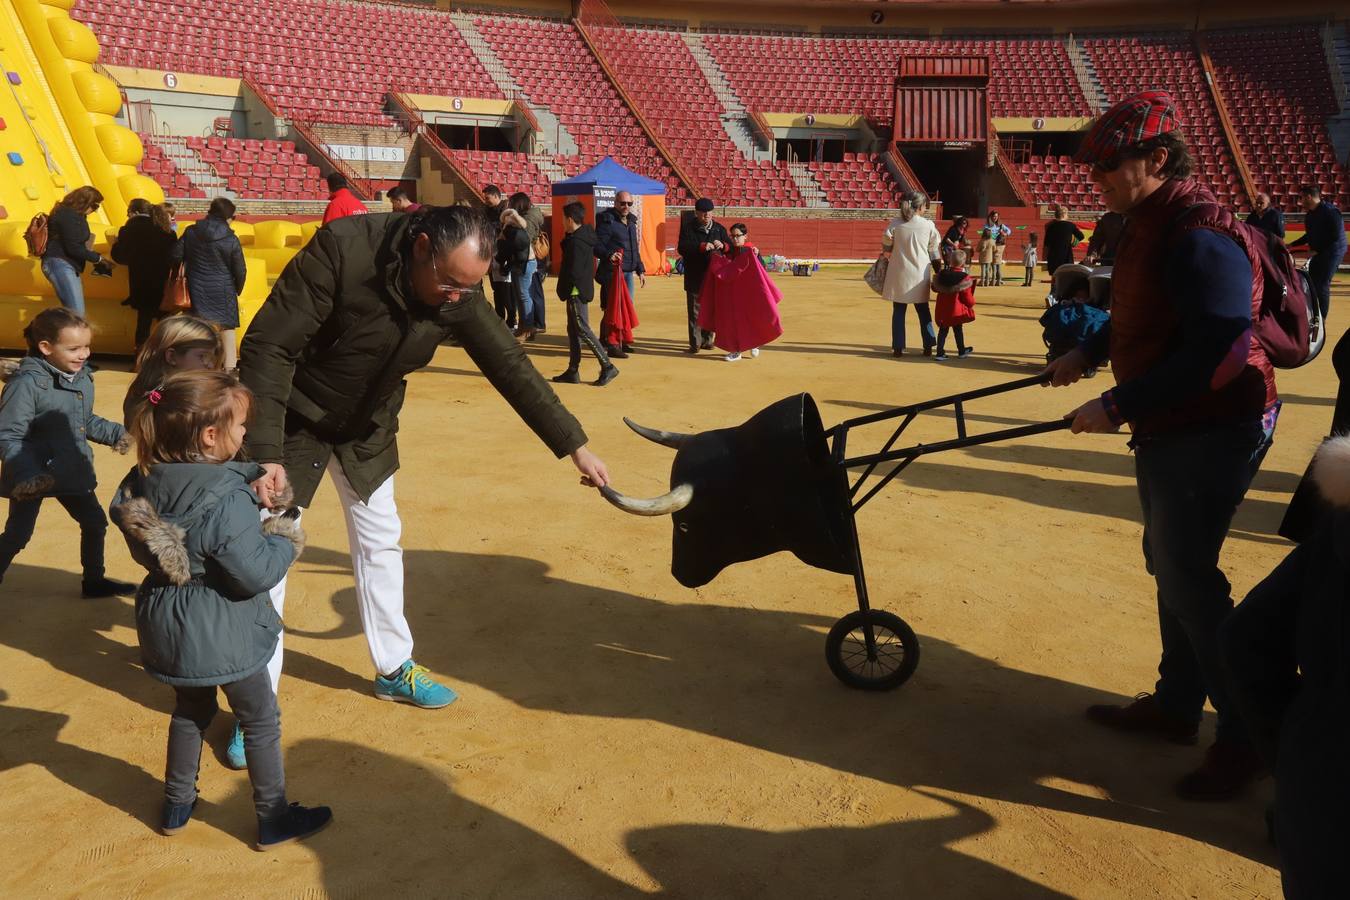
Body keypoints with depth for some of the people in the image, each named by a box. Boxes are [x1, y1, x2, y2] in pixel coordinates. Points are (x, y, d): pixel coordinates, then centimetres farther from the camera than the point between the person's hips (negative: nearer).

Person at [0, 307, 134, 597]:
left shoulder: (82, 376, 0)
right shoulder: (27, 383, -24)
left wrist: (117, 434, 8)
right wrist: (26, 474, -33)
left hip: (72, 471, 8)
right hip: (33, 479, -7)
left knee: (95, 522, 17)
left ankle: (94, 580, 37)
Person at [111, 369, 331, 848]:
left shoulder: (145, 482, -7)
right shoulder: (227, 502, -29)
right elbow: (257, 574, -26)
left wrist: (252, 473, 3)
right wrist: (286, 540, -10)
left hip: (167, 628, 7)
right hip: (221, 633, -7)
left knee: (191, 711, 29)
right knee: (261, 720, 13)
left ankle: (177, 806, 43)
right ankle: (274, 819, 26)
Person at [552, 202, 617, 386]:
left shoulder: (575, 242, -19)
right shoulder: (585, 237, 11)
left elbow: (573, 271, -23)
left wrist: (564, 289, -8)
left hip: (576, 291, -10)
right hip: (582, 289, 10)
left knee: (582, 330, -7)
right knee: (573, 330, 13)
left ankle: (607, 367, -8)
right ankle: (572, 371, 18)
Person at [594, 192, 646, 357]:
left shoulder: (631, 221, 19)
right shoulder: (606, 221, -7)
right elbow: (597, 246, -14)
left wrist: (640, 270, 24)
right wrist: (609, 255, -33)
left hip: (628, 272, 8)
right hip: (612, 272, -8)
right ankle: (612, 345, -5)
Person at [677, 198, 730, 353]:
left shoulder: (719, 228, 9)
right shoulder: (688, 228, -1)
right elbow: (682, 248, -15)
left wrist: (723, 245, -15)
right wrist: (701, 247, -25)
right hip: (694, 276, -3)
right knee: (694, 310, -2)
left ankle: (707, 340, 20)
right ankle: (695, 343, 2)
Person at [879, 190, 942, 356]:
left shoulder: (895, 223, -6)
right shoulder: (928, 224, -3)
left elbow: (886, 248, -1)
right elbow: (934, 251, 5)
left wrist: (886, 257, 17)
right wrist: (938, 271, 15)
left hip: (899, 273, -1)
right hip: (920, 273, 1)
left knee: (898, 311, 6)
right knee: (923, 310, 14)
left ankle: (898, 347, 6)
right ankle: (928, 346, 14)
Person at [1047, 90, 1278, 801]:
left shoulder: (1198, 235, -23)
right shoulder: (1149, 224, 9)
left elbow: (1220, 352, -30)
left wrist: (1119, 407, -28)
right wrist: (1086, 353, 17)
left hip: (1212, 430, -10)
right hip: (1170, 427, 10)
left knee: (1187, 576, -5)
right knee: (1171, 563, 17)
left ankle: (1247, 734, 12)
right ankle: (1175, 704, 32)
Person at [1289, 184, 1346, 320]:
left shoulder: (1330, 212, -17)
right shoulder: (1310, 214, 9)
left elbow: (1335, 237, -20)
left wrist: (1318, 250, -19)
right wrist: (1291, 245, 14)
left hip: (1331, 253, -9)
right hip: (1318, 253, 9)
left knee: (1322, 286, -9)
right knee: (1312, 284, 10)